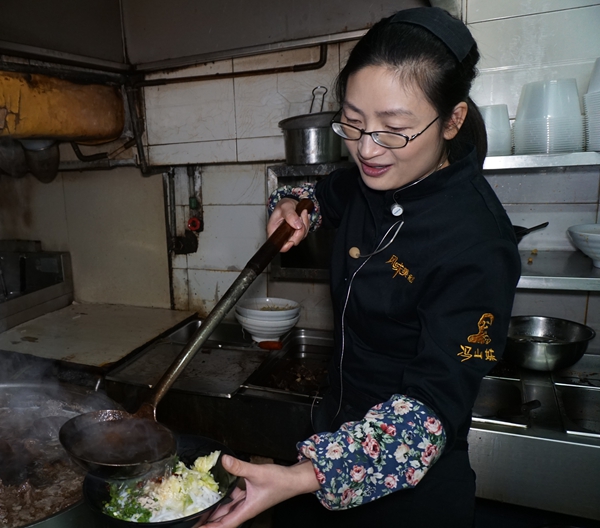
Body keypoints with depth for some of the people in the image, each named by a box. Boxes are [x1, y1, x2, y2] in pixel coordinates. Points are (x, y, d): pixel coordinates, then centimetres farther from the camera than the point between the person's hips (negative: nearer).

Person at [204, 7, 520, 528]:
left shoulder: (477, 246, -28)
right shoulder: (371, 178, -8)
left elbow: (433, 406, -27)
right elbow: (328, 197, 16)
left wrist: (304, 478, -37)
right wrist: (294, 206, -6)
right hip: (341, 425, 6)